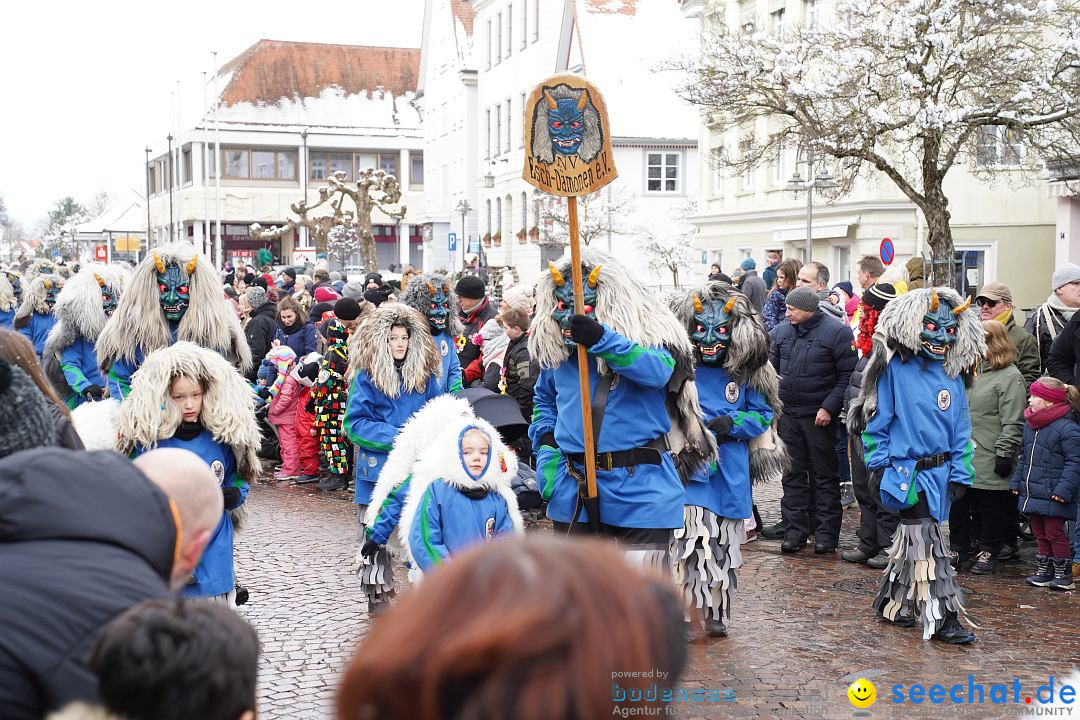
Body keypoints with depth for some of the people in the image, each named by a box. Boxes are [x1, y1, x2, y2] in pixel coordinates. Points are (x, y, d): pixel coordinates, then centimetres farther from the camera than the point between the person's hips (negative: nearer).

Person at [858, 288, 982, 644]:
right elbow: (878, 419, -2)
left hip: (939, 470, 5)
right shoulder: (895, 369, -7)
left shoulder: (953, 375, 7)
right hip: (906, 470, -5)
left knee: (912, 537, 15)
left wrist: (960, 473, 3)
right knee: (926, 541, -9)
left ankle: (892, 602, 30)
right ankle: (942, 617, -6)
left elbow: (961, 427, 9)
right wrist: (878, 463, -5)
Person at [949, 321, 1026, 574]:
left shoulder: (1010, 377, -10)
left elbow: (1013, 424, -15)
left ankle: (989, 552, 18)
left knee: (990, 506, 5)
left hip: (989, 461, -7)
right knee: (957, 502, 9)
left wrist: (1005, 455, -17)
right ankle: (958, 549, 21)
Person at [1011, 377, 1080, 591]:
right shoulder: (1030, 425, 9)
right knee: (1040, 533, 15)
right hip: (1033, 492, 8)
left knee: (1054, 533, -1)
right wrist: (1017, 482, 17)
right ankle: (1044, 570, 26)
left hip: (1053, 495, -8)